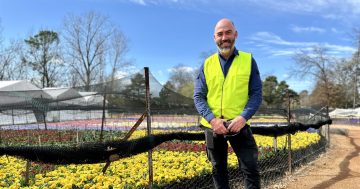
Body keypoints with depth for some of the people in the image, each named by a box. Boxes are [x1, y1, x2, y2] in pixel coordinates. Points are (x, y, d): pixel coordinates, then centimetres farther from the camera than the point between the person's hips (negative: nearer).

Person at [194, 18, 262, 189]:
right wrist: (212, 119, -15)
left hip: (239, 125, -2)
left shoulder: (248, 60, 1)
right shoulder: (207, 64, 5)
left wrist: (243, 117, -19)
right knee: (218, 170, 14)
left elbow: (256, 94, -2)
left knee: (251, 169, -4)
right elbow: (198, 97, 2)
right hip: (213, 126, 2)